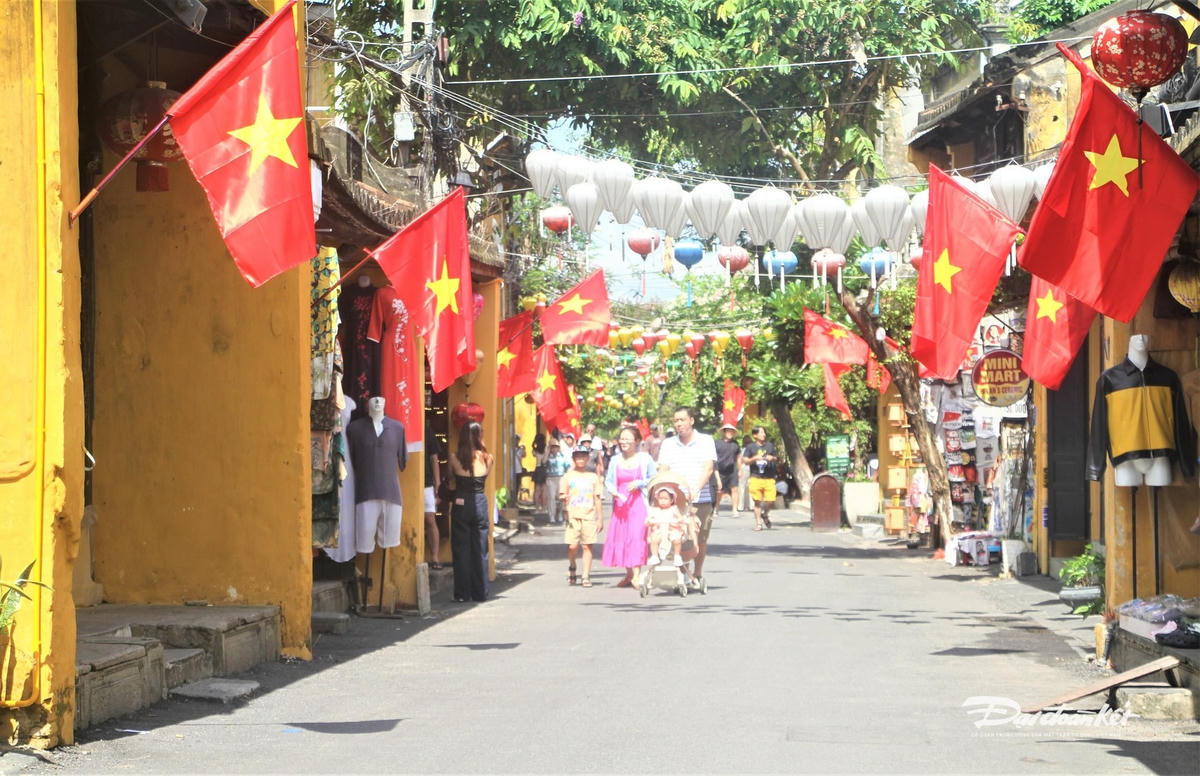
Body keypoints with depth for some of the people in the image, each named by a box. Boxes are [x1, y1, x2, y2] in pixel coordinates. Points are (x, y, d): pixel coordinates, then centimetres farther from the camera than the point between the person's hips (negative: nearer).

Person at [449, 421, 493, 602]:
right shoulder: (487, 458, -3)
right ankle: (480, 592, 11)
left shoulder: (455, 458, -6)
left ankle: (462, 592, 5)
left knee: (461, 549, 5)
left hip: (460, 504, -1)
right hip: (480, 503, 1)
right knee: (480, 550, 9)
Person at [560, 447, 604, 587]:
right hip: (573, 516, -1)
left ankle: (586, 576, 2)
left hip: (589, 516, 1)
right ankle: (572, 567, 18)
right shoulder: (568, 476, 7)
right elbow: (562, 495, 3)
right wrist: (564, 498, -22)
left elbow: (597, 498, 13)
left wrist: (600, 518, 10)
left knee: (587, 546, -4)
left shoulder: (593, 477, 11)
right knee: (572, 546, -10)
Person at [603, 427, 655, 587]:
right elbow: (608, 480, 15)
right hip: (620, 503, 4)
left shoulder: (645, 459, -1)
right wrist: (612, 490, -6)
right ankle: (628, 574, 17)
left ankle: (636, 575, -15)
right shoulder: (615, 461, 10)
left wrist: (638, 484, -13)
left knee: (637, 536, -14)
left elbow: (653, 479, 2)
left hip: (638, 503, -4)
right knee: (619, 536, 4)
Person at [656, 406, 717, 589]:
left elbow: (708, 468, -7)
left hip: (700, 499, -1)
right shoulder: (668, 444, 12)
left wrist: (696, 488, -22)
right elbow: (662, 470, 6)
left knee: (700, 540, 3)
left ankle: (697, 574, 20)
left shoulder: (705, 441, 5)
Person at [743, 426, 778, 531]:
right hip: (756, 477, -2)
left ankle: (765, 514, 25)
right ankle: (758, 523, 8)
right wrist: (754, 458, -15)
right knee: (757, 501, -1)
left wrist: (772, 458, -1)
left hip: (769, 478, 2)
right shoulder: (750, 447, 5)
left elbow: (775, 458, 22)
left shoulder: (770, 446, 13)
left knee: (771, 501, -5)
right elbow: (745, 461, 3)